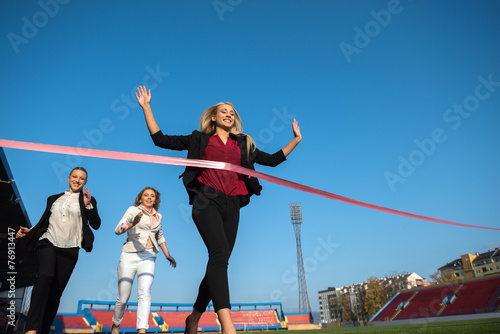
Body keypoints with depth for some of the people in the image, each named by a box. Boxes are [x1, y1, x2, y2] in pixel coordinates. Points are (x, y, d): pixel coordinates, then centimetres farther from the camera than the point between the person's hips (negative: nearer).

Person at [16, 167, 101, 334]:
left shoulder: (88, 200, 10)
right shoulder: (53, 199, 18)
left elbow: (96, 225, -1)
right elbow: (44, 222, 24)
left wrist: (89, 206, -12)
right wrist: (29, 231, 9)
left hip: (69, 250, 0)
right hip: (47, 242, 0)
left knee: (56, 292, -1)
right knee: (45, 275, -27)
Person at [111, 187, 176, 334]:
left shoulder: (158, 216, 14)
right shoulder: (133, 210, 0)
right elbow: (118, 229, -12)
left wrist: (167, 255, 25)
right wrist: (132, 223, -32)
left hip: (148, 258, 3)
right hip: (129, 257, -3)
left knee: (145, 292, -19)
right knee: (123, 298, 4)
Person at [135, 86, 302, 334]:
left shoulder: (243, 144, 22)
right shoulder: (199, 139, 14)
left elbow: (273, 159, 24)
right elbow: (160, 139, 11)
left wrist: (296, 140, 22)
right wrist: (146, 107, 11)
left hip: (231, 205, 4)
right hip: (207, 201, -4)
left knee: (219, 262, 3)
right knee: (220, 253, -26)